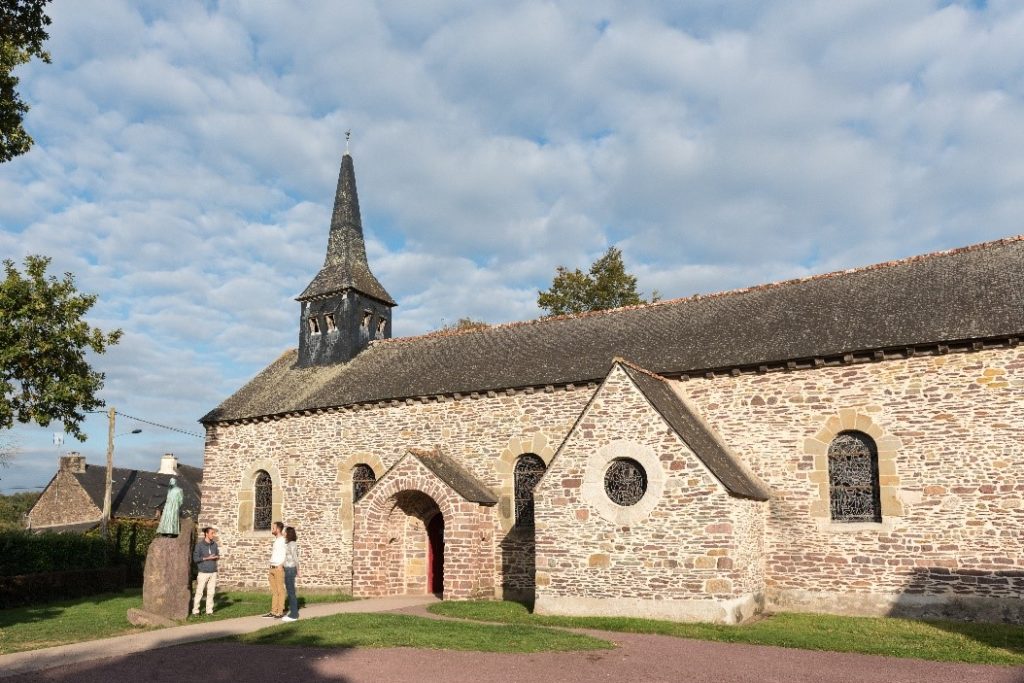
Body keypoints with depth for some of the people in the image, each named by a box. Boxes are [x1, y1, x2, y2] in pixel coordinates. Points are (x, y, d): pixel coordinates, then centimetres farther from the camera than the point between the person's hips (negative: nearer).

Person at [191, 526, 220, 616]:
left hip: (213, 572, 4)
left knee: (211, 592, 5)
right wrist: (207, 558, -15)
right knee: (199, 592, -2)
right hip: (203, 572, -4)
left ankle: (209, 610, 13)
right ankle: (195, 611, 8)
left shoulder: (214, 544, 8)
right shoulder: (199, 545, -7)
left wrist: (217, 557, -6)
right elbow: (195, 558, -9)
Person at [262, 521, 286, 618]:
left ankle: (280, 612, 0)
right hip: (272, 568, 9)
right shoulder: (275, 540, 16)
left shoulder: (283, 541, -11)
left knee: (280, 590, -4)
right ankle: (273, 611, 17)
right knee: (273, 591, 11)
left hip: (279, 568, -9)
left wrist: (282, 564, -23)